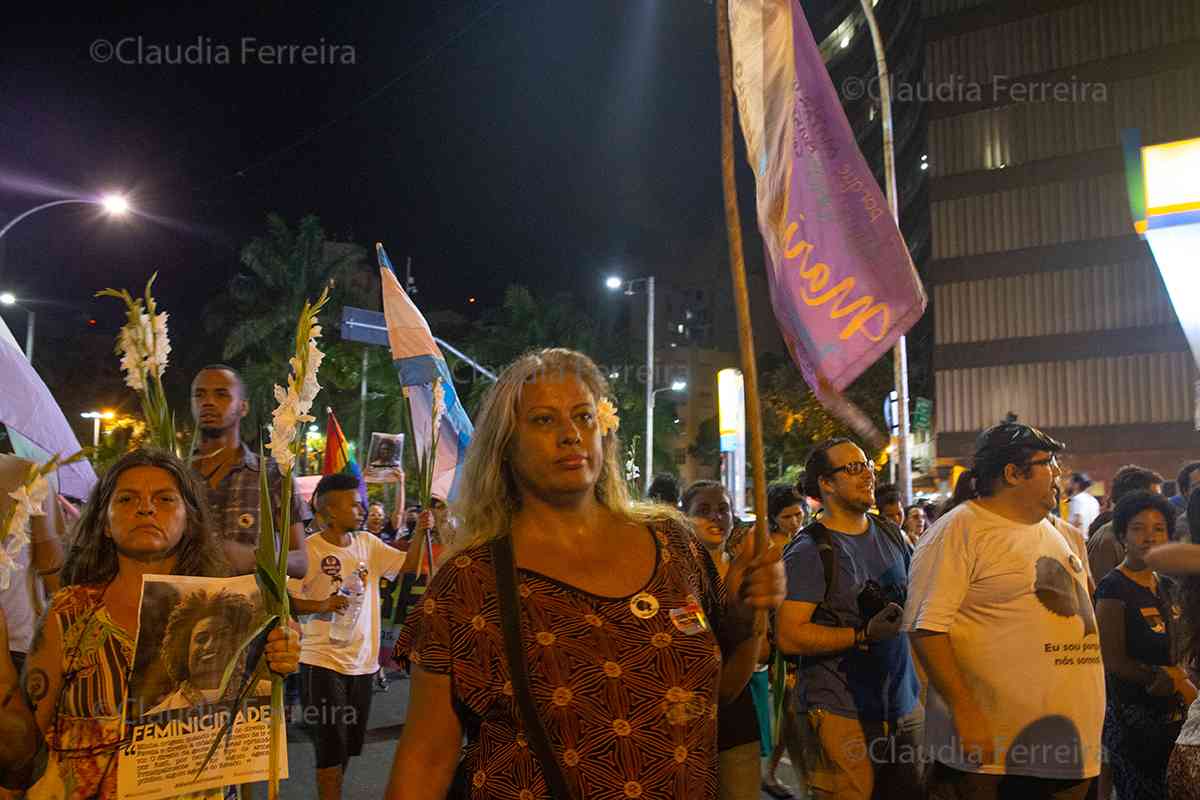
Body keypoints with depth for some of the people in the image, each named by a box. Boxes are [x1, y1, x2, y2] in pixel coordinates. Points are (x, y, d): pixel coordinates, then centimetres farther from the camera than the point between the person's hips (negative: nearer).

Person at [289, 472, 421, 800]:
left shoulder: (368, 543, 5)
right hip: (324, 661, -6)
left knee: (350, 743, 18)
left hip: (363, 661, 6)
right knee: (331, 743, 0)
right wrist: (321, 605, -25)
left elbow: (408, 564, 4)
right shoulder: (309, 549, -13)